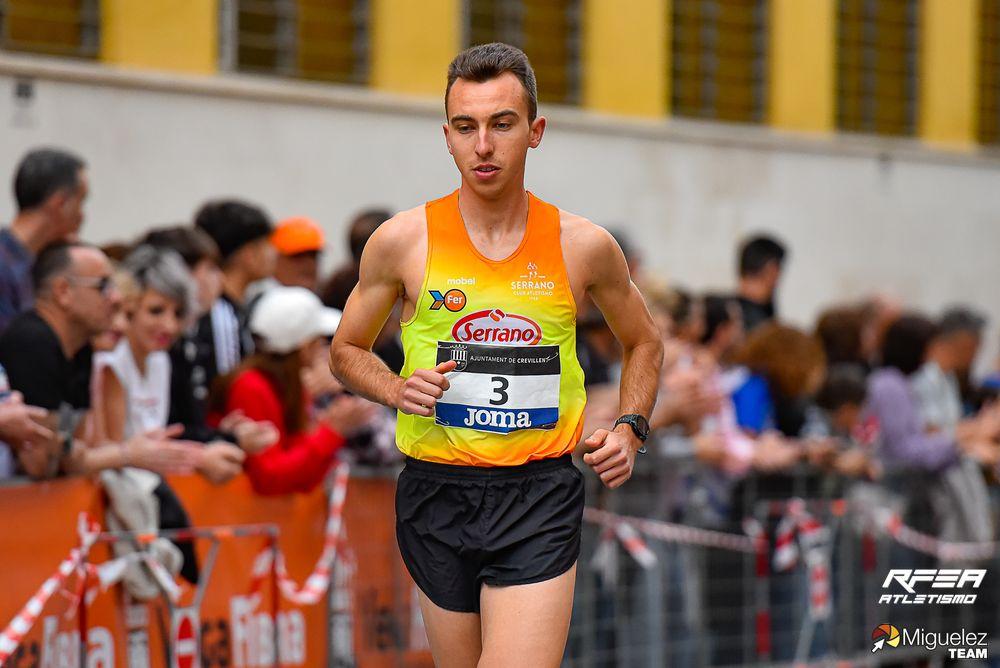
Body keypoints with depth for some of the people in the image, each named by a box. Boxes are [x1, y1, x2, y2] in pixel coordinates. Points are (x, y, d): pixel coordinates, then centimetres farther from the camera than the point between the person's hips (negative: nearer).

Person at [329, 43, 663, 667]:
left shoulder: (584, 246, 1)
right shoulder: (404, 241, -1)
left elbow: (644, 342, 19)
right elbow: (347, 351, 12)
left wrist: (630, 427, 3)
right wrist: (398, 390, -7)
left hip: (541, 498, -1)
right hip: (436, 495, 1)